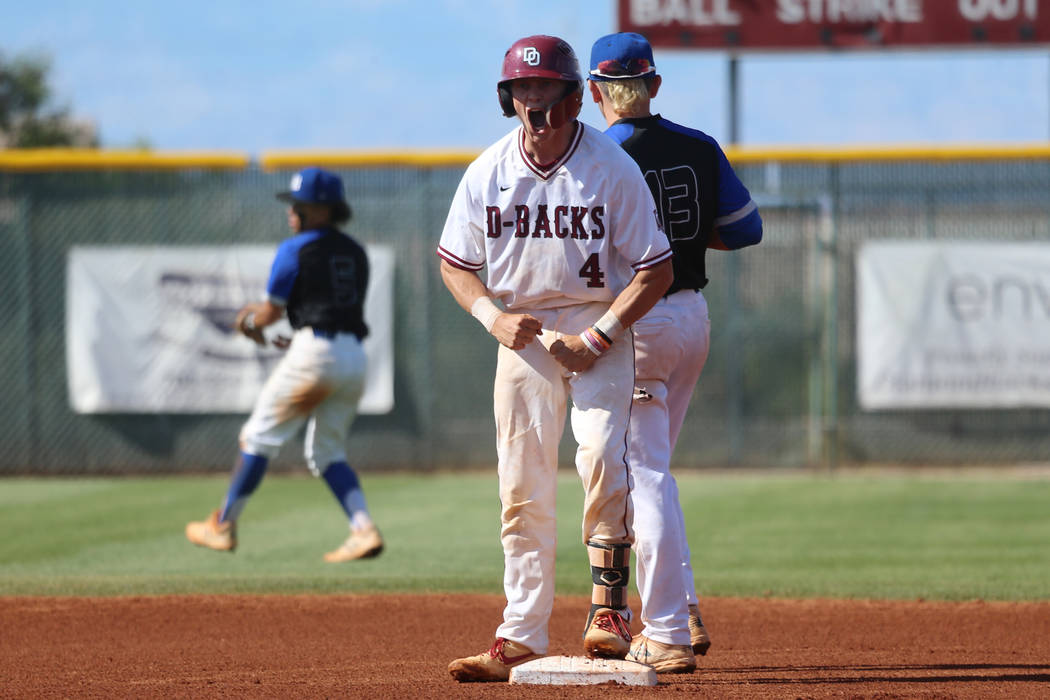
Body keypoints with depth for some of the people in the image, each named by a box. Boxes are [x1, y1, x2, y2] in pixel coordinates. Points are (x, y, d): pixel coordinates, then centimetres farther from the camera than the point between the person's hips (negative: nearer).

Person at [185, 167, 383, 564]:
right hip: (355, 356, 7)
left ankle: (223, 527, 8)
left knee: (260, 436, 4)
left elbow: (272, 311, -2)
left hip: (314, 353, -7)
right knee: (326, 453, 13)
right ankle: (364, 530, -4)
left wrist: (249, 321, 19)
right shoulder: (356, 252, 18)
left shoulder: (295, 249, -3)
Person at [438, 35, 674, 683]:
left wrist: (596, 339, -16)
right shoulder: (488, 174, -1)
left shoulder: (613, 169, -12)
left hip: (602, 331, -3)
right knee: (523, 492, 3)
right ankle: (521, 636, 8)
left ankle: (609, 611, -14)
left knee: (603, 460, -23)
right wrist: (493, 317, -8)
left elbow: (656, 270, -9)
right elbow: (455, 263, 11)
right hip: (524, 333, 3)